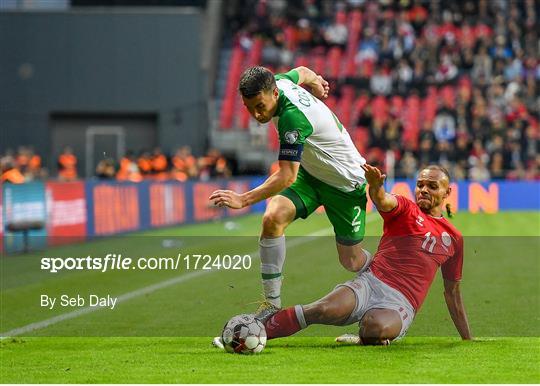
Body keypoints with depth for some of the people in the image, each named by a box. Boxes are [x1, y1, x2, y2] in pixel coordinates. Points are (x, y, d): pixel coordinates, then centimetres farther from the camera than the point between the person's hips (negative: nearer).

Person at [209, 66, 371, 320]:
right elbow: (302, 72, 10)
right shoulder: (278, 82, -14)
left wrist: (244, 200, -43)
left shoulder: (293, 118, -37)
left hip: (346, 182, -7)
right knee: (272, 218, -19)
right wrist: (316, 83, 31)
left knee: (351, 261, 3)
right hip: (309, 171, 7)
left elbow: (287, 177, -38)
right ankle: (272, 303, -14)